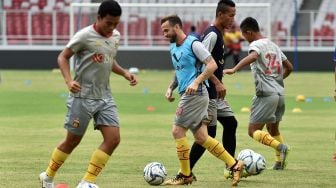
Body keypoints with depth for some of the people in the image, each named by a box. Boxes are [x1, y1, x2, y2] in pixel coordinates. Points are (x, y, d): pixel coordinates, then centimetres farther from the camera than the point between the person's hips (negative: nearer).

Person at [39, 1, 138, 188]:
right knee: (73, 140, 4)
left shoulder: (116, 36, 7)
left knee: (113, 139, -7)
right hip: (83, 97, -6)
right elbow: (63, 57, -7)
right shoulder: (85, 36, -13)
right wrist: (69, 80, -22)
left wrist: (124, 73, 6)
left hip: (105, 97, 6)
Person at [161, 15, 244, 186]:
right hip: (187, 95, 9)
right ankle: (234, 165, 10)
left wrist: (196, 82, -22)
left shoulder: (193, 44, -10)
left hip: (195, 94, -9)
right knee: (201, 137, 6)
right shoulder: (173, 48, 17)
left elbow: (212, 65, -15)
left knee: (177, 131, -8)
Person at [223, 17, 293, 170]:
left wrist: (234, 70, -38)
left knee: (253, 131, -4)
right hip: (280, 94, 8)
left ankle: (280, 146, -24)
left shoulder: (256, 44, -6)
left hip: (266, 94, -8)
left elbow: (253, 56, -31)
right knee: (273, 129, 22)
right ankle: (279, 161, 14)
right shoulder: (273, 46, 18)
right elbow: (289, 67, 24)